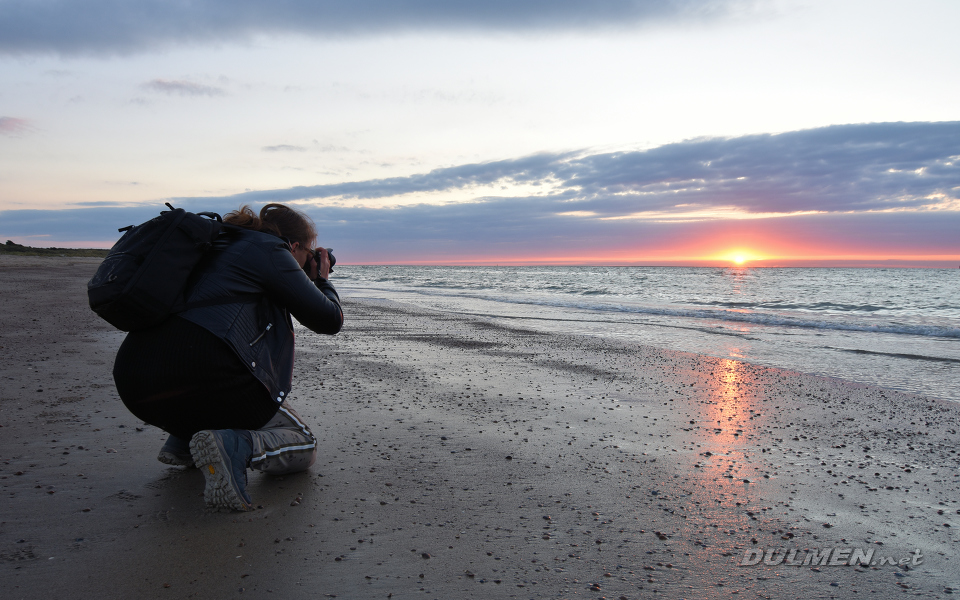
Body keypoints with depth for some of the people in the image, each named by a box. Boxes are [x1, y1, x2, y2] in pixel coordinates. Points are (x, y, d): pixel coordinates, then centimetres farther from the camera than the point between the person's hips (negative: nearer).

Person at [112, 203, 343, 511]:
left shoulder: (220, 246, 28)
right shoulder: (271, 251, 6)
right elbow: (330, 320, 5)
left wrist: (306, 281, 38)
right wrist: (322, 280, 26)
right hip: (196, 378, -8)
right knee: (303, 445, 11)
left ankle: (182, 438, 21)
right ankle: (234, 447, -19)